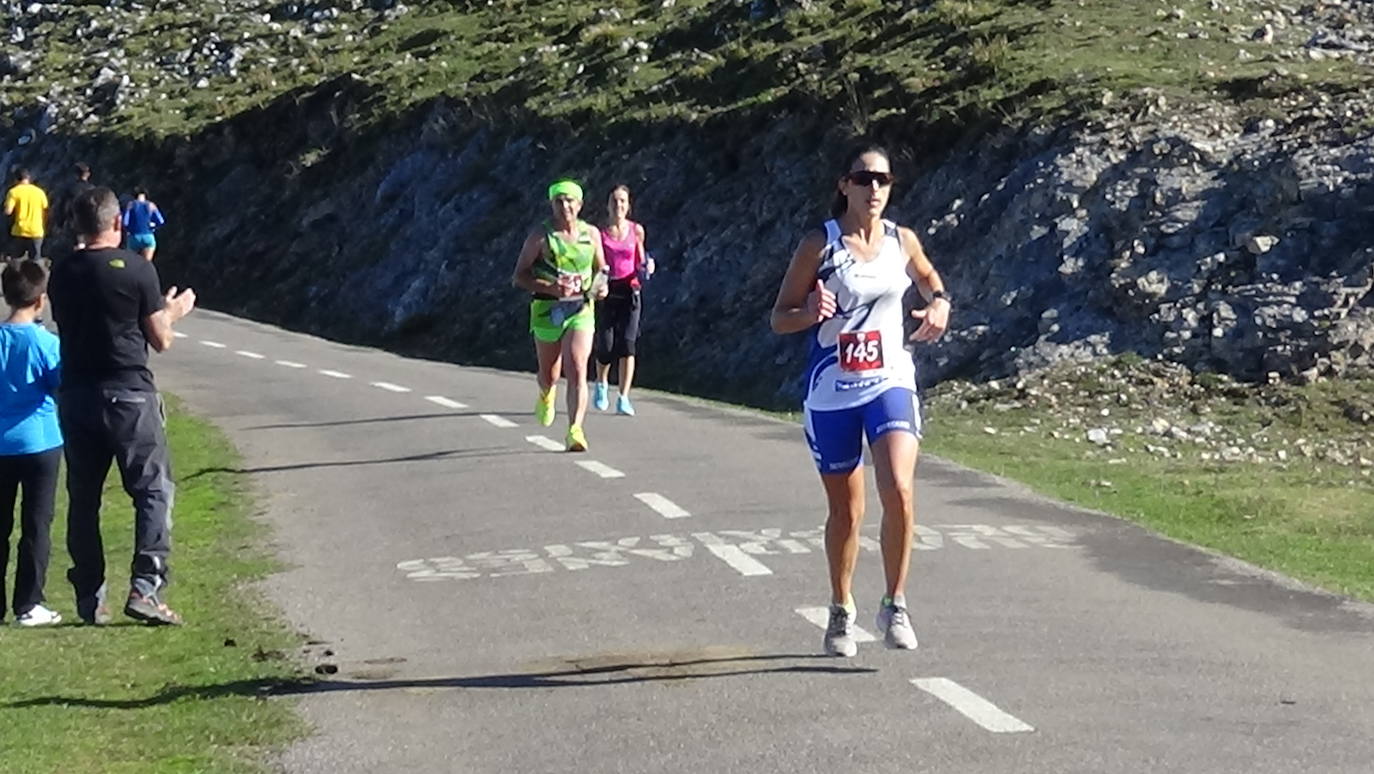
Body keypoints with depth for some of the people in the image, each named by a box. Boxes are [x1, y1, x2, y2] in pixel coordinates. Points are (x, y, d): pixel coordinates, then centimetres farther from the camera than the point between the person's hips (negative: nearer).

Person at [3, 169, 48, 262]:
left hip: (19, 233, -2)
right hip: (36, 233, 2)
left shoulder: (14, 192, -3)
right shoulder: (39, 192, 5)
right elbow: (46, 214, 5)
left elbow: (8, 211, -14)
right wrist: (44, 229, 15)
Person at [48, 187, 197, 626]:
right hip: (128, 393, -4)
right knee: (153, 490, 3)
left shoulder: (62, 275, 4)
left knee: (83, 497, 11)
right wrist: (171, 312, 18)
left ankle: (89, 598, 13)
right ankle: (145, 589, -8)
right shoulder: (137, 270, -8)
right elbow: (160, 341, -3)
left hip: (75, 396, 4)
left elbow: (67, 327, 14)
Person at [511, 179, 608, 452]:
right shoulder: (540, 236, -5)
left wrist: (601, 285, -3)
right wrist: (551, 288, -21)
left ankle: (575, 431, -20)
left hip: (581, 310, 1)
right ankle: (546, 395, 52)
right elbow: (519, 276, -5)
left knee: (577, 372, -17)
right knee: (549, 376, 15)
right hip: (547, 310, -1)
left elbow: (600, 267, 21)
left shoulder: (591, 234, 5)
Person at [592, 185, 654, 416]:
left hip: (629, 292, 1)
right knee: (606, 348, -2)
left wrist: (647, 266, -6)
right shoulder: (599, 232, 0)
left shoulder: (636, 231, 5)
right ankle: (601, 384, 30)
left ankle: (624, 399, -11)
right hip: (605, 293, -1)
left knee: (627, 343, -13)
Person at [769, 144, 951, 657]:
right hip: (832, 393, -1)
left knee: (899, 490, -19)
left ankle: (895, 605, -4)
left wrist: (939, 304, 0)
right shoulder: (820, 246, -5)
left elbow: (929, 278, 23)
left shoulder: (902, 241, 3)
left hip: (891, 384, 1)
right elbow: (779, 318, -2)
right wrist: (811, 313, -24)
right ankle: (841, 613, 29)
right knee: (845, 510, 9)